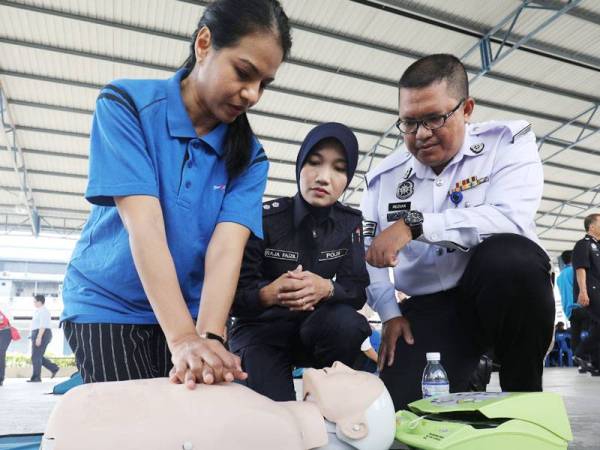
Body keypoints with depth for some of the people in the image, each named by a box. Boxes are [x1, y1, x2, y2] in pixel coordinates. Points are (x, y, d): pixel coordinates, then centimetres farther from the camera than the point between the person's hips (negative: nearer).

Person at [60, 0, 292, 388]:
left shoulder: (249, 155, -5)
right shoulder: (126, 103, -14)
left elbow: (227, 246, -18)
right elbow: (143, 225, -25)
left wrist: (209, 336, -34)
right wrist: (184, 337, -33)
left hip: (191, 308, 3)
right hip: (108, 303, -2)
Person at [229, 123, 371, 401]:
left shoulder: (350, 223, -2)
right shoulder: (265, 218, -13)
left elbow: (358, 290, -8)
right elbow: (234, 295, -13)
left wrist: (326, 289, -31)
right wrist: (271, 293, -36)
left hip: (315, 329, 3)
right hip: (262, 330, -3)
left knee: (346, 322, -31)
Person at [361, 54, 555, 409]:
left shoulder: (508, 141, -5)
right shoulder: (383, 177, 5)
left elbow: (512, 219, -24)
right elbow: (367, 257, 10)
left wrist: (415, 224, -28)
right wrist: (390, 313, -2)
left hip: (505, 289, -2)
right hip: (429, 308, 3)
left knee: (509, 257, -36)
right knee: (402, 409, -14)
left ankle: (525, 397, -9)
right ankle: (466, 385, 23)